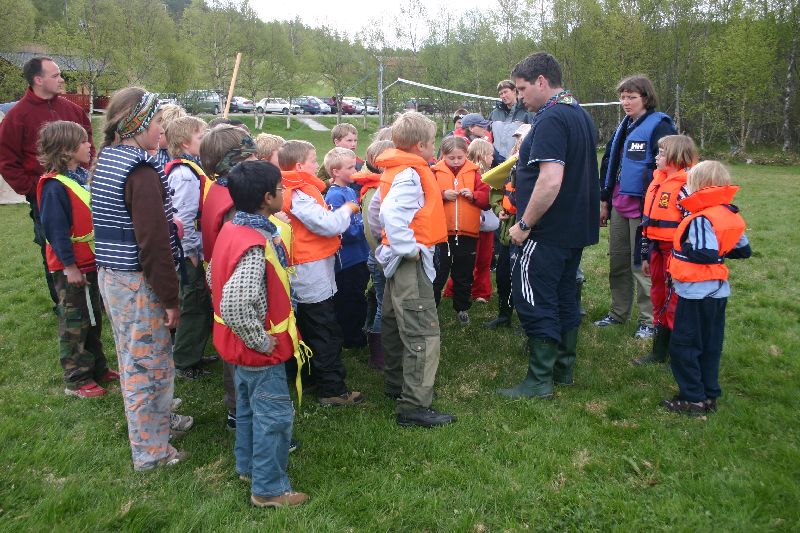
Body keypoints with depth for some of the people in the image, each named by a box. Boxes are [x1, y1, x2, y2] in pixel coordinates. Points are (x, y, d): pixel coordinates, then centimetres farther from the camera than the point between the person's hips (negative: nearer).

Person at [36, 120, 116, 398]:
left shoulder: (83, 176, 6)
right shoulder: (55, 187, -21)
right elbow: (55, 230, -22)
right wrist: (70, 266, -21)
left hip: (91, 262, 9)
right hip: (72, 268, -9)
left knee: (93, 319, 19)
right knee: (75, 323, 2)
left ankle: (97, 368, 33)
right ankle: (76, 380, 14)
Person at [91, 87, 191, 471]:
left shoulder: (107, 161, 9)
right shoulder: (141, 171, -20)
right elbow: (153, 242, -23)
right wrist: (170, 298, -18)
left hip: (110, 275, 9)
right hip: (138, 281, -9)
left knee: (134, 358, 22)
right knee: (148, 362, 3)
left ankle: (157, 418, 41)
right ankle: (151, 450, 17)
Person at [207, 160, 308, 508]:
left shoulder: (231, 229, 0)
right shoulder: (256, 246, -30)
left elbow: (214, 277, 12)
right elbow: (235, 305, -39)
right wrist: (261, 341, -23)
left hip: (241, 347, 10)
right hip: (260, 351, -10)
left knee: (249, 407, 24)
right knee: (274, 416, 6)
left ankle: (248, 467, 43)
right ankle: (269, 488, 21)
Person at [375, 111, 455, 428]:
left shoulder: (395, 170, 12)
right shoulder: (410, 174, -18)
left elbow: (382, 207, 22)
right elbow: (392, 215, -32)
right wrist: (410, 248, -23)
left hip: (401, 260, 11)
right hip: (411, 262, -11)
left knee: (395, 324, 20)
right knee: (424, 333, -8)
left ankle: (396, 385, 37)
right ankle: (413, 406, -4)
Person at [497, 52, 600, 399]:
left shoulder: (551, 119, -19)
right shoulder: (580, 114, 13)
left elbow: (551, 180, -29)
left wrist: (524, 223, -21)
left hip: (549, 231, -10)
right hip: (576, 225, 10)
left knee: (533, 301, -2)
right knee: (564, 296, 17)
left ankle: (540, 380, 6)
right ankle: (563, 368, 28)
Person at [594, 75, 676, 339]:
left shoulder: (659, 126, -9)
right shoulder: (624, 126, 16)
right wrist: (605, 201, 18)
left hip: (643, 208, -8)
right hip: (619, 206, 8)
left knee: (641, 264, -1)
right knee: (617, 263, 13)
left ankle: (649, 320, 12)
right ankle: (618, 313, 27)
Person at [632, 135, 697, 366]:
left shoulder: (685, 186, -15)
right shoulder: (657, 182, 12)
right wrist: (646, 255, 18)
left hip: (676, 252, -9)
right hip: (657, 250, 9)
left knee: (674, 303, 0)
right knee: (659, 300, 16)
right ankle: (659, 351, 28)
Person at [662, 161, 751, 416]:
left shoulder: (702, 218, -20)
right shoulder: (731, 214, 7)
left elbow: (706, 254, -27)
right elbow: (743, 251, 14)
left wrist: (683, 249, -13)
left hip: (696, 292, -9)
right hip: (718, 290, 9)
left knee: (683, 345, 1)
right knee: (710, 345, 17)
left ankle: (693, 399, 5)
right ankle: (709, 396, 25)